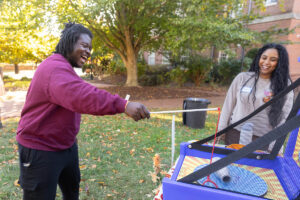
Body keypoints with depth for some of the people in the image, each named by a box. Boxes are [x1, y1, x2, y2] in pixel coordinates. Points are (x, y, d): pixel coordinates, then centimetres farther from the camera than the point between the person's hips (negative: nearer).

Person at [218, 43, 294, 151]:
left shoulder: (285, 85, -1)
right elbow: (228, 105, 3)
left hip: (263, 140, 0)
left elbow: (284, 117, -3)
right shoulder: (242, 77, -1)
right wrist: (220, 131, 2)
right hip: (235, 134, 1)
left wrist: (276, 146, -9)